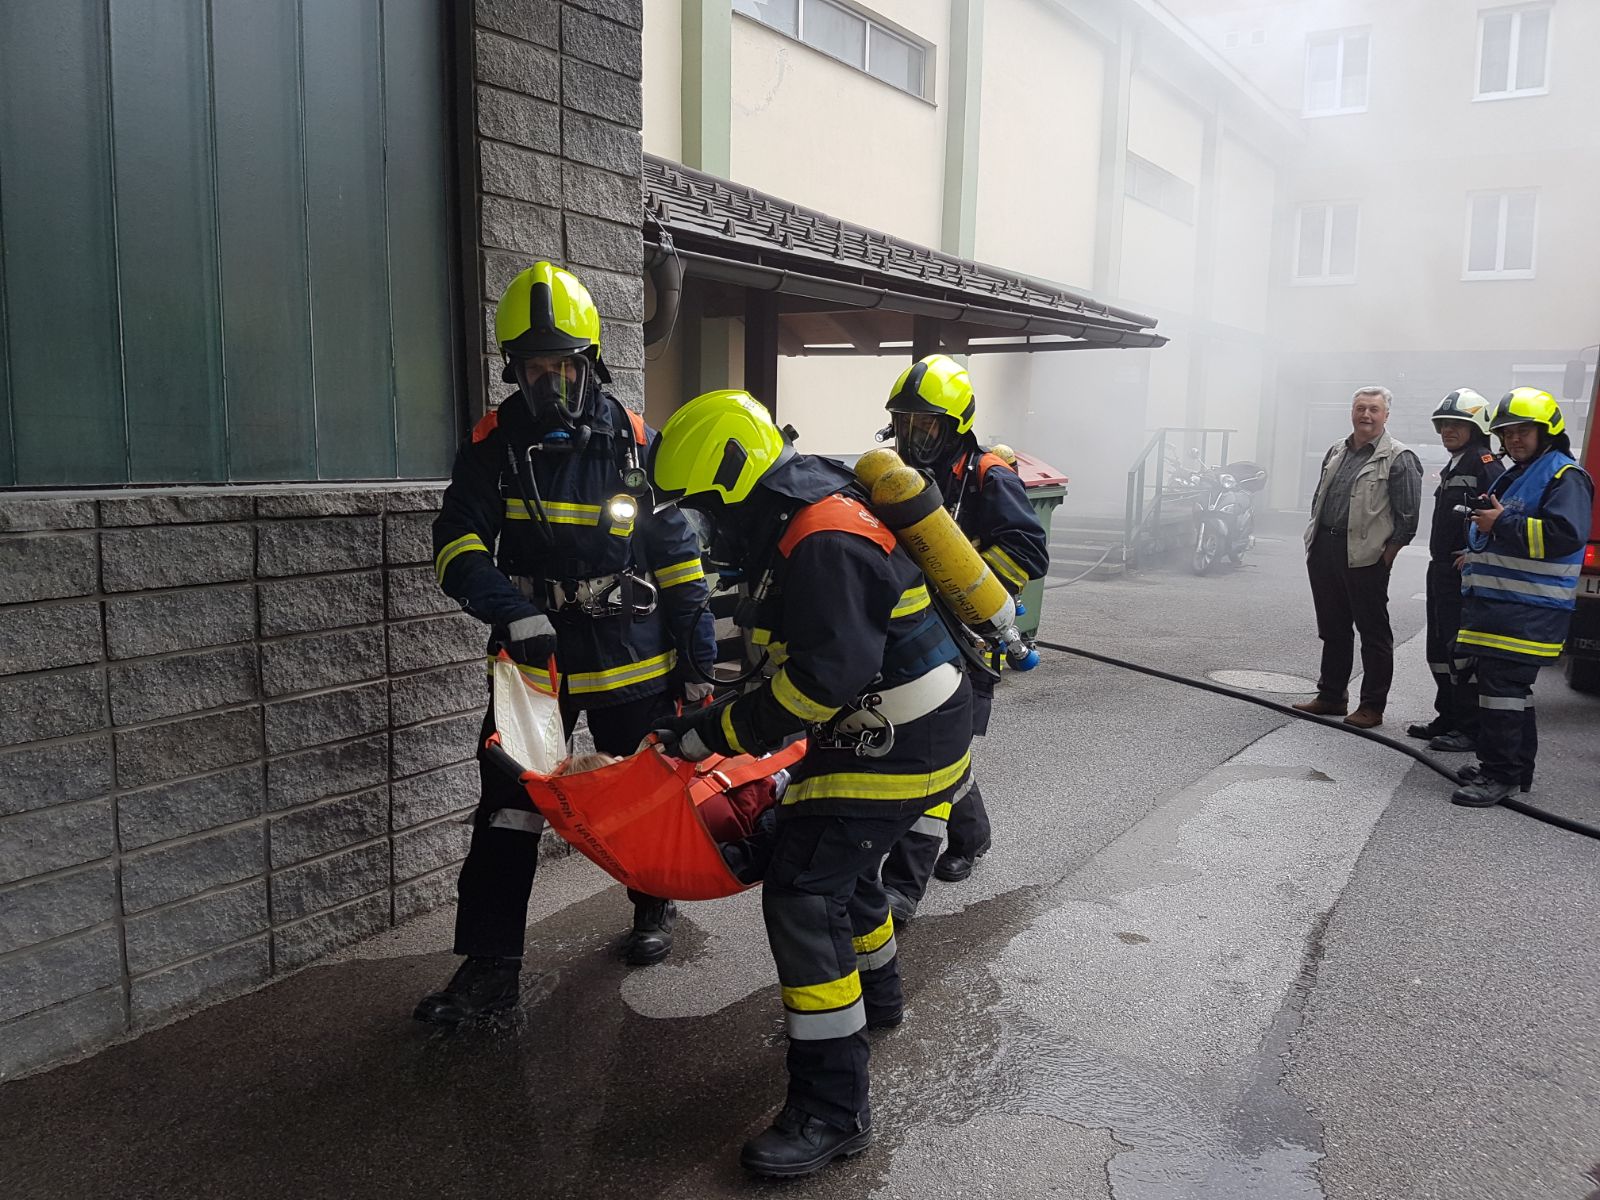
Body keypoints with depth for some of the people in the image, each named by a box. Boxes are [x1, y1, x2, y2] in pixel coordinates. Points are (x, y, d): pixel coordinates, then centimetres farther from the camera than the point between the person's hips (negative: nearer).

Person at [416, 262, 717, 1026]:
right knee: (506, 812, -1)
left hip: (632, 660, 0)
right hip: (533, 657, 0)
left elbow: (678, 557, 1)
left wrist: (697, 659, 0)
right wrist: (514, 612, -27)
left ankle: (654, 908, 41)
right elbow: (457, 546, -9)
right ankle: (490, 965, 11)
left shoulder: (634, 442, -3)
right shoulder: (494, 445, -3)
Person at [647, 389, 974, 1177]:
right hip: (878, 730, 11)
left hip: (896, 747, -11)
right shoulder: (798, 522, 9)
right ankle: (877, 995, 50)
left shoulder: (825, 543, -24)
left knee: (804, 892, -14)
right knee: (835, 860, 26)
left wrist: (719, 733, -22)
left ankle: (832, 1109, -7)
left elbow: (824, 678, -29)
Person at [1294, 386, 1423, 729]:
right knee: (1332, 628, 15)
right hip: (1325, 552, 7)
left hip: (1365, 558, -7)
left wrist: (1387, 555, -13)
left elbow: (1408, 516, -10)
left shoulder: (1398, 458, -6)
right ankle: (1331, 696, 26)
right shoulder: (1337, 451, 16)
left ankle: (1372, 706, 7)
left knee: (1373, 632, 1)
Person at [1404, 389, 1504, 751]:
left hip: (1467, 572, -10)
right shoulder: (1452, 467, 19)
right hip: (1442, 569, 10)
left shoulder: (1485, 463, -11)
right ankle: (1448, 718, 26)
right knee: (1440, 649, 15)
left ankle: (1471, 728, -2)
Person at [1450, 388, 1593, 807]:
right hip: (1495, 602, 10)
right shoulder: (1514, 477, 22)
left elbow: (1565, 534, -23)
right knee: (1505, 685, 15)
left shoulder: (1565, 477, -9)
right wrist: (1478, 555, 22)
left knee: (1503, 687, -11)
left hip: (1527, 611, -10)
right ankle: (1514, 764, 26)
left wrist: (1501, 524, -20)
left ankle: (1501, 774, -6)